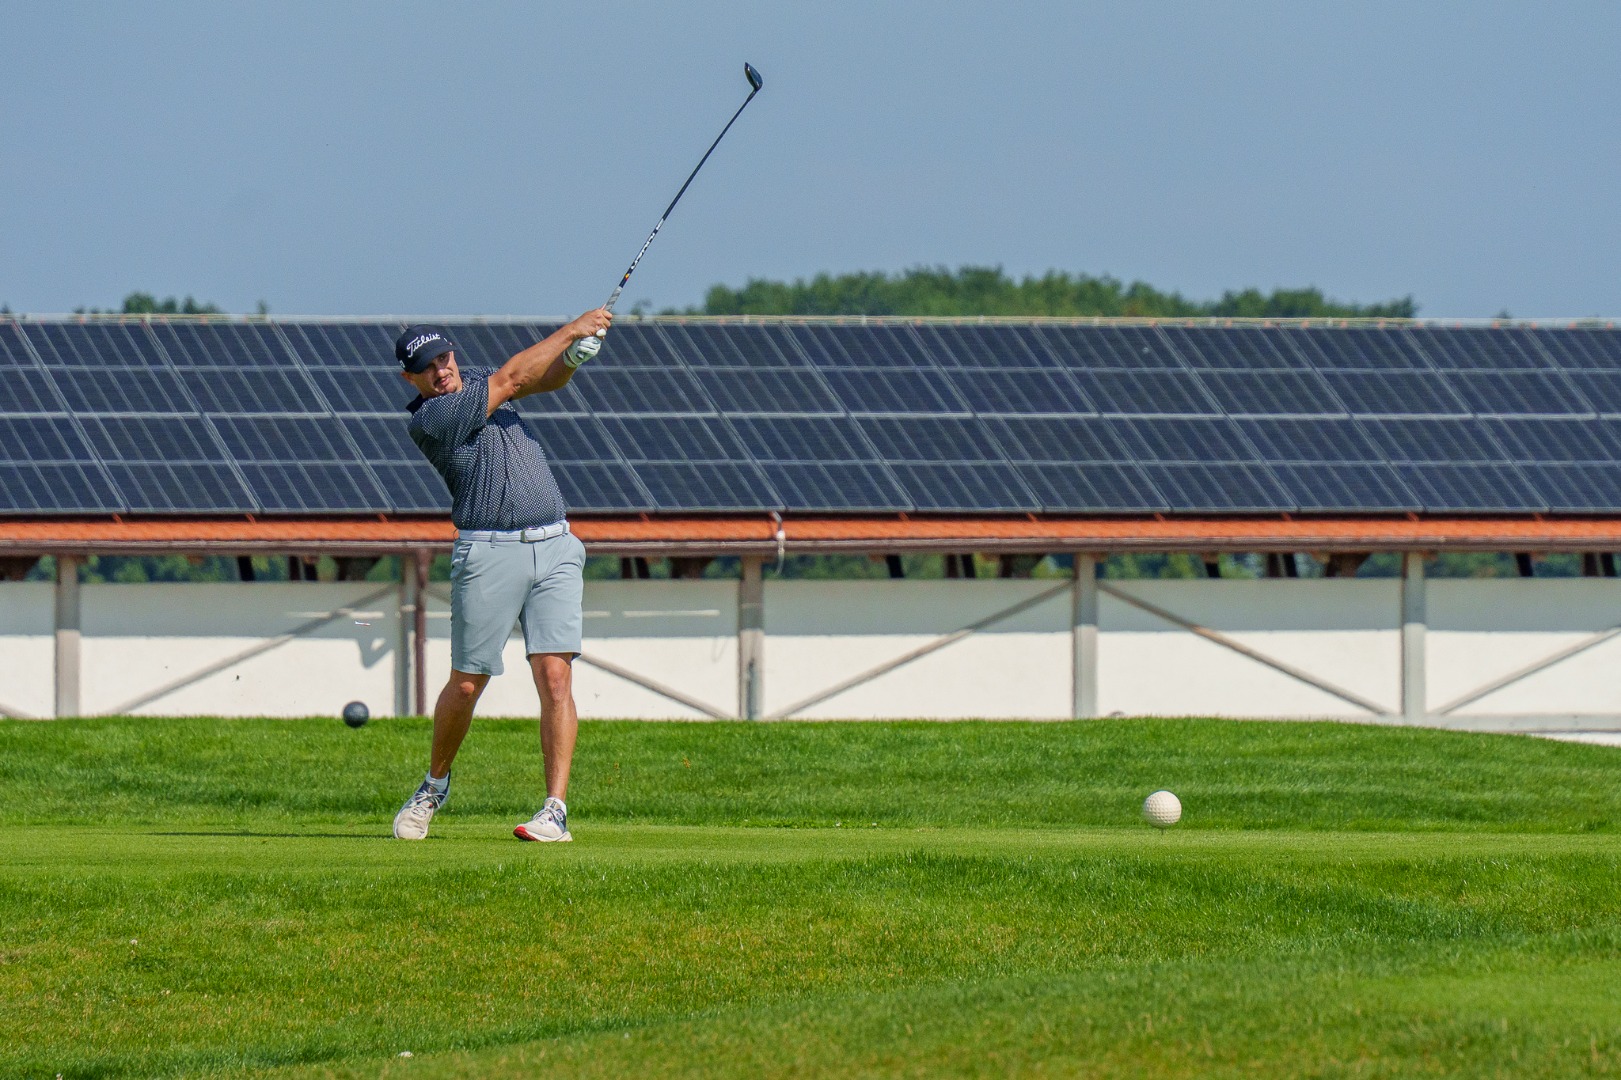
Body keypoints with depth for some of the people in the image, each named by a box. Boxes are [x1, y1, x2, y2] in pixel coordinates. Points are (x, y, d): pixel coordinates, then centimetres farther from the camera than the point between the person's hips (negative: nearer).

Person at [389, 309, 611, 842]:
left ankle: (555, 811, -12)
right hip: (488, 554, -5)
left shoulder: (475, 381, 15)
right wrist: (572, 329, -5)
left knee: (554, 675, -9)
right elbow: (510, 379, -11)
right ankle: (435, 784, 29)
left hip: (555, 551, 5)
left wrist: (572, 357, -14)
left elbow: (542, 380, 10)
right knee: (466, 684, 2)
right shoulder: (427, 420, -9)